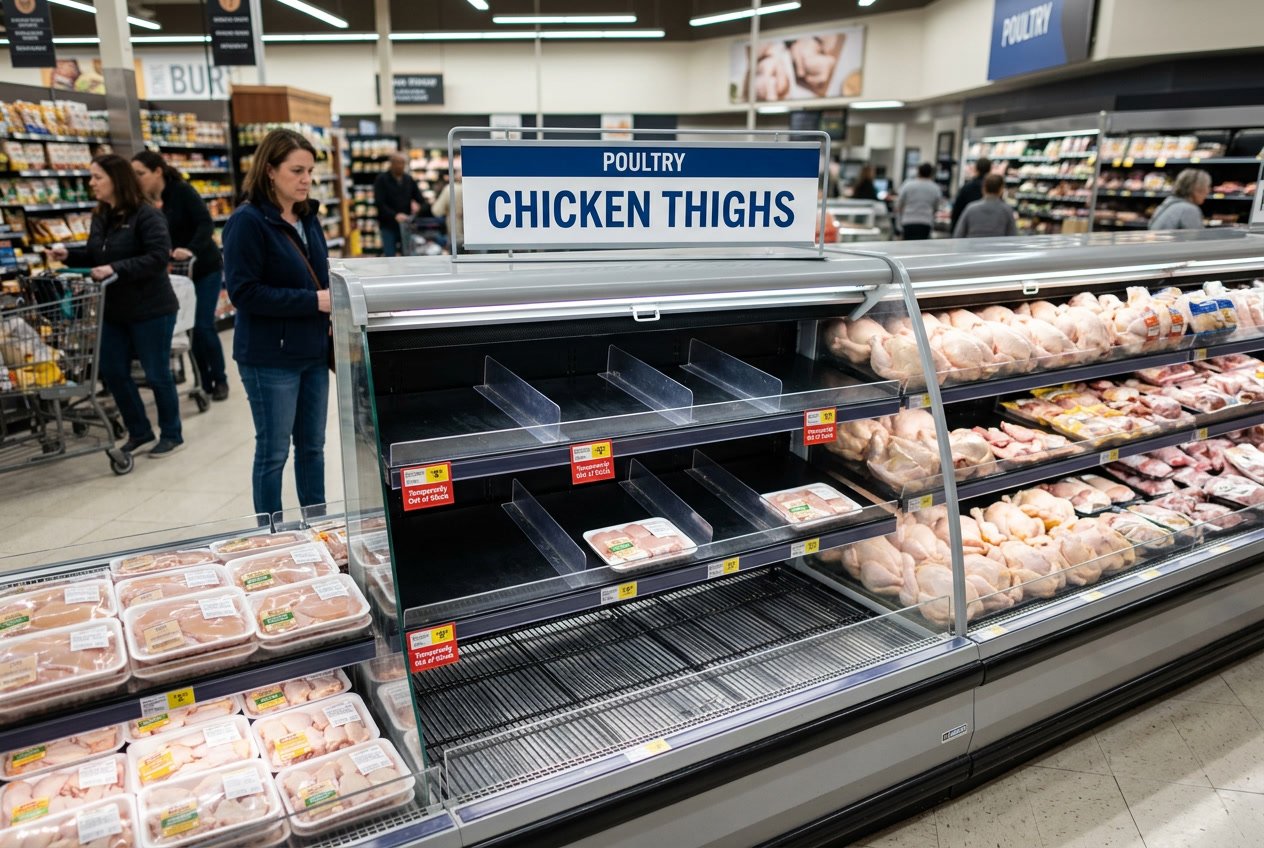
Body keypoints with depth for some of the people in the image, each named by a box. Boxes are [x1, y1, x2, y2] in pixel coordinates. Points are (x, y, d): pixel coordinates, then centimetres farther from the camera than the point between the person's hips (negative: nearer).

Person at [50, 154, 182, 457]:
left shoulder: (146, 215, -15)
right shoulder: (101, 216, 8)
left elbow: (158, 256, -25)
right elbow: (96, 256, 18)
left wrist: (116, 269, -28)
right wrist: (69, 255, 0)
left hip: (150, 310, -8)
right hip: (113, 309, 8)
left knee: (157, 374, 2)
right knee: (112, 372, 11)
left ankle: (172, 435, 18)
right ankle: (139, 431, 27)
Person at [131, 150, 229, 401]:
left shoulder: (182, 191, -14)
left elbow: (206, 223, -23)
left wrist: (191, 250, -35)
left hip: (205, 268, -5)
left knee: (203, 325, -8)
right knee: (189, 326, 4)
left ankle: (220, 380, 8)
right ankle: (205, 382, 14)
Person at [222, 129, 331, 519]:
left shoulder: (308, 217, 9)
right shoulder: (248, 221, -13)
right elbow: (244, 292, -19)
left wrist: (333, 298, -1)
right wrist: (313, 301, -21)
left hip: (312, 351, 7)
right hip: (270, 357, -7)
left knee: (312, 446, 15)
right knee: (273, 452, 5)